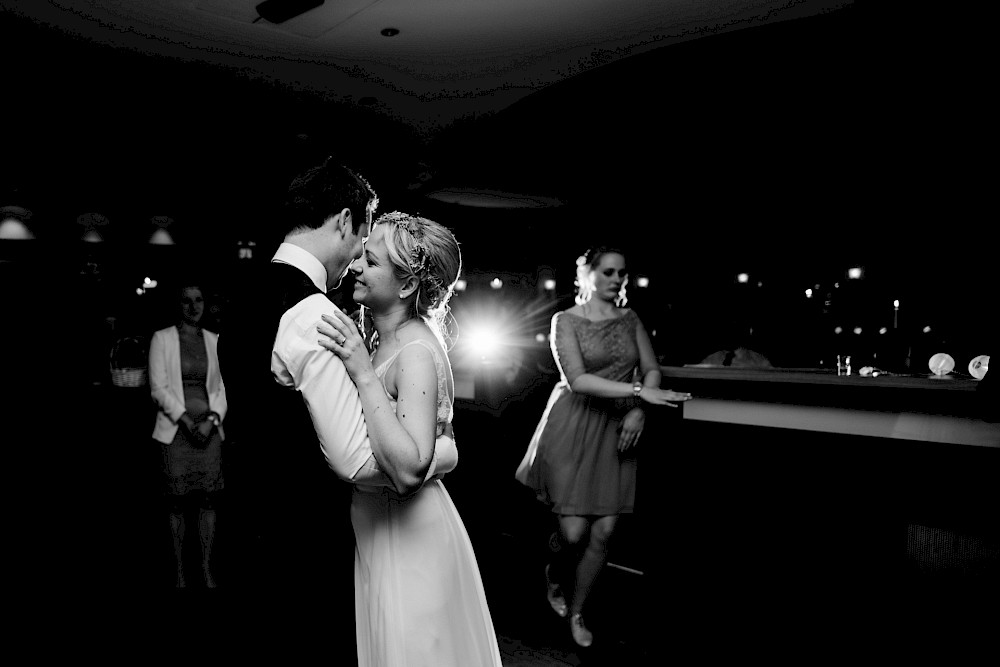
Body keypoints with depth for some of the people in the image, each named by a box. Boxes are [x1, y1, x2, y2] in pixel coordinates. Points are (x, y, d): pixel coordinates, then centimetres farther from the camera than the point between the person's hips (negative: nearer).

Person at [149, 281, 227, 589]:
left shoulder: (215, 340, 10)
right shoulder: (161, 339, 2)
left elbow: (221, 387, 10)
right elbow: (158, 388, -4)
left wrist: (211, 420, -6)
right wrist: (186, 421, -12)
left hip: (210, 428, 3)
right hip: (176, 428, -2)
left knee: (209, 499, 3)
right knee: (178, 502, 0)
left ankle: (207, 571, 12)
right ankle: (180, 572, 11)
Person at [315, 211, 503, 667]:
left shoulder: (418, 353, -22)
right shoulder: (372, 337, 2)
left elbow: (410, 469, -33)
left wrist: (364, 375, -32)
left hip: (410, 536, -8)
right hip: (372, 527, 8)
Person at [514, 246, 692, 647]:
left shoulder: (630, 320, 10)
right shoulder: (566, 320, -4)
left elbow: (651, 369, 9)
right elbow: (577, 380, -16)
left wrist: (638, 411, -10)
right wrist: (639, 391, -23)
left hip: (617, 430, 4)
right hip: (574, 427, -4)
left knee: (604, 531, 1)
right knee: (573, 530, -7)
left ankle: (577, 613, 22)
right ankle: (555, 575, 30)